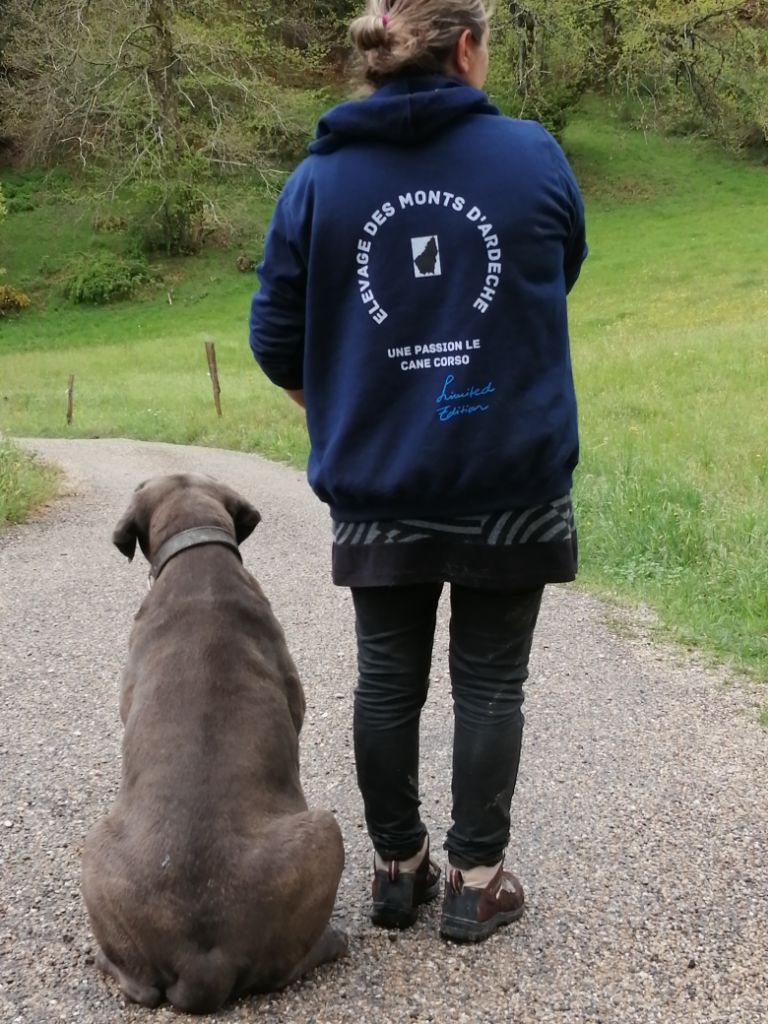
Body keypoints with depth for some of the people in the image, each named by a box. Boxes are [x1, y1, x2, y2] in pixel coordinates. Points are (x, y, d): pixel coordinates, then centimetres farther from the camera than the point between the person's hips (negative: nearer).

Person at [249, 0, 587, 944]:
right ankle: (476, 881, 18)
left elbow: (275, 342, 0)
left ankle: (398, 868, 26)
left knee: (387, 680, 15)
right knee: (489, 683, 10)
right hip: (511, 483, -1)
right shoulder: (534, 155, -4)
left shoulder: (318, 179, -2)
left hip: (377, 489, 2)